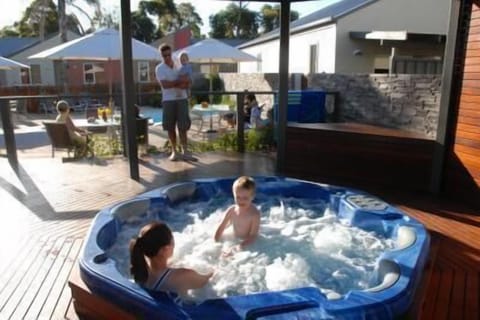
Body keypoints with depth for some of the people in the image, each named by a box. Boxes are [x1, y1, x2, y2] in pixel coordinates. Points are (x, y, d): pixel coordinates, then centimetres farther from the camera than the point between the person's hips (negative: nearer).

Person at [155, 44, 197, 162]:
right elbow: (164, 84, -14)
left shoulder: (180, 66, 9)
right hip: (168, 100, -1)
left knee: (183, 126, -3)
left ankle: (185, 152, -2)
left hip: (182, 99, 1)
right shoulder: (159, 68, 0)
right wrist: (179, 81, -9)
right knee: (170, 127, 3)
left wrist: (172, 84, -13)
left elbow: (187, 83, 1)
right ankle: (174, 151, 12)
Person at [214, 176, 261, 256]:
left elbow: (253, 236, -26)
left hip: (249, 245, -5)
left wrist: (238, 248, -34)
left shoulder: (254, 213, -25)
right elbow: (221, 228, 2)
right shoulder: (231, 210, -10)